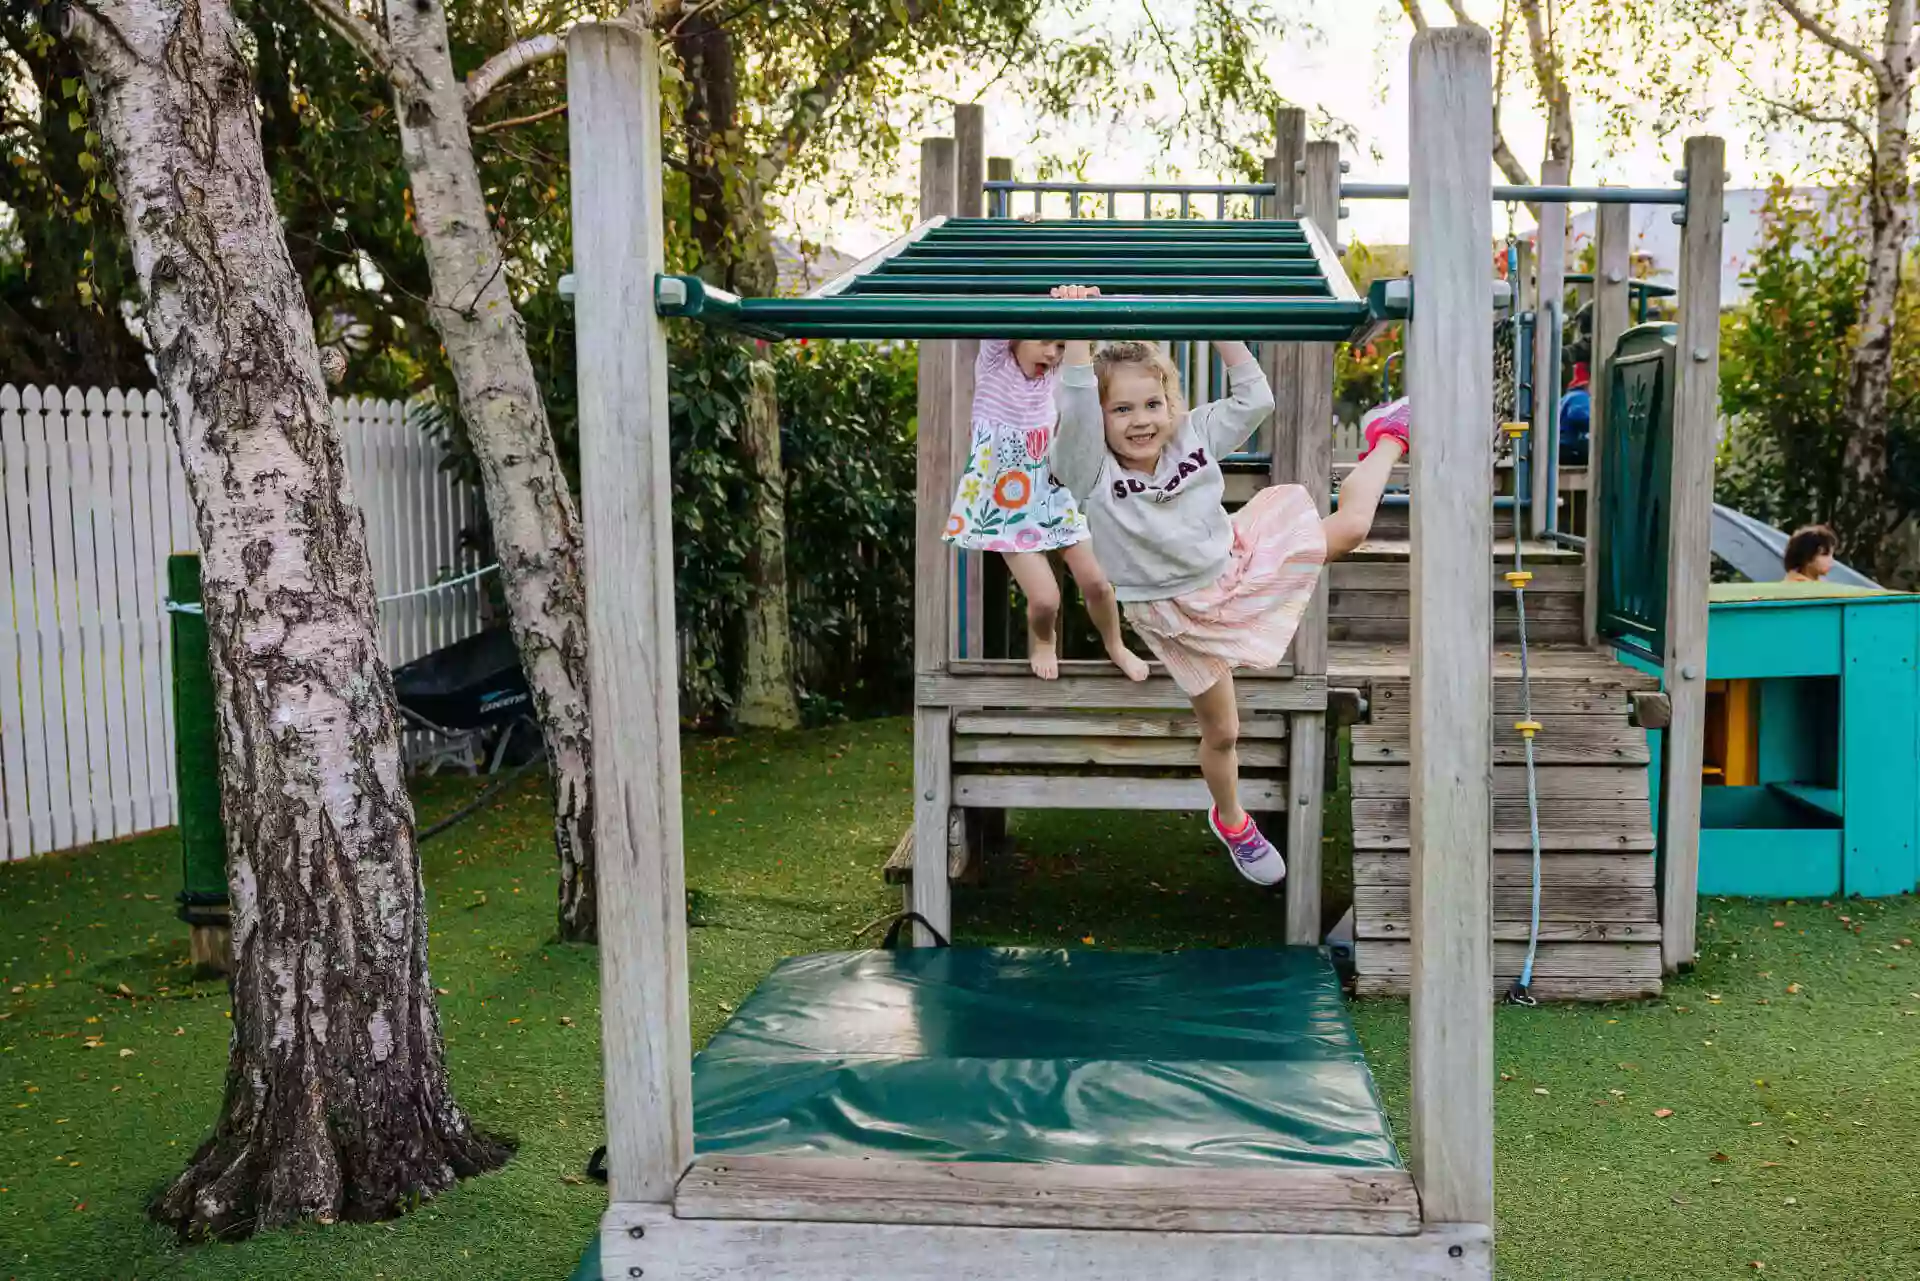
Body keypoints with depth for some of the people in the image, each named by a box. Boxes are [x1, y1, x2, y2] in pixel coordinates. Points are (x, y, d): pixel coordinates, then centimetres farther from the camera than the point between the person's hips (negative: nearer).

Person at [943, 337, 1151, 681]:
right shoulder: (994, 363, -13)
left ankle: (1115, 646, 34)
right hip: (1007, 506, -4)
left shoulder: (1053, 374, -2)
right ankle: (1042, 642, 24)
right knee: (1045, 599, -12)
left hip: (1053, 498, 4)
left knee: (1096, 583, 5)